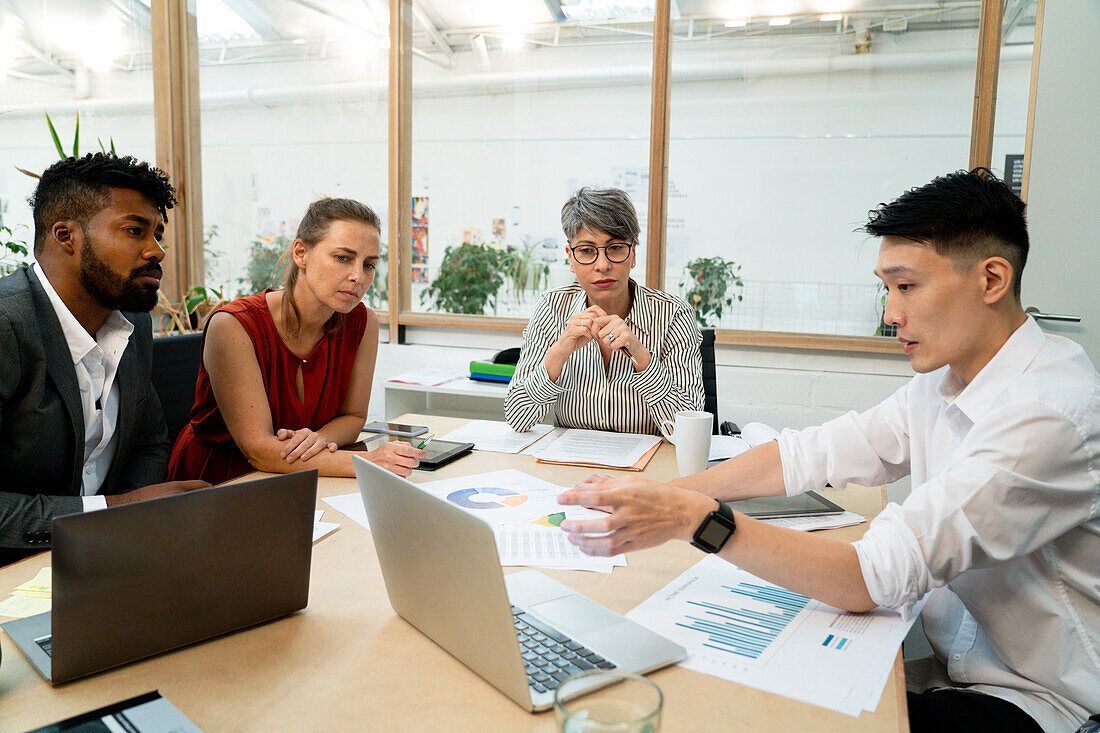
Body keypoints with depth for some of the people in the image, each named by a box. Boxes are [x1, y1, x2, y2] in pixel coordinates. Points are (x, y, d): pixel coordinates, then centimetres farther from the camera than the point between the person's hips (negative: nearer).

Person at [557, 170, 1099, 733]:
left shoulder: (1045, 414, -27)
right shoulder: (946, 377, 0)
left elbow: (874, 578, -32)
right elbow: (812, 453, 1)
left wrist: (695, 518, -38)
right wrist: (666, 494, -10)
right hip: (949, 659, 6)